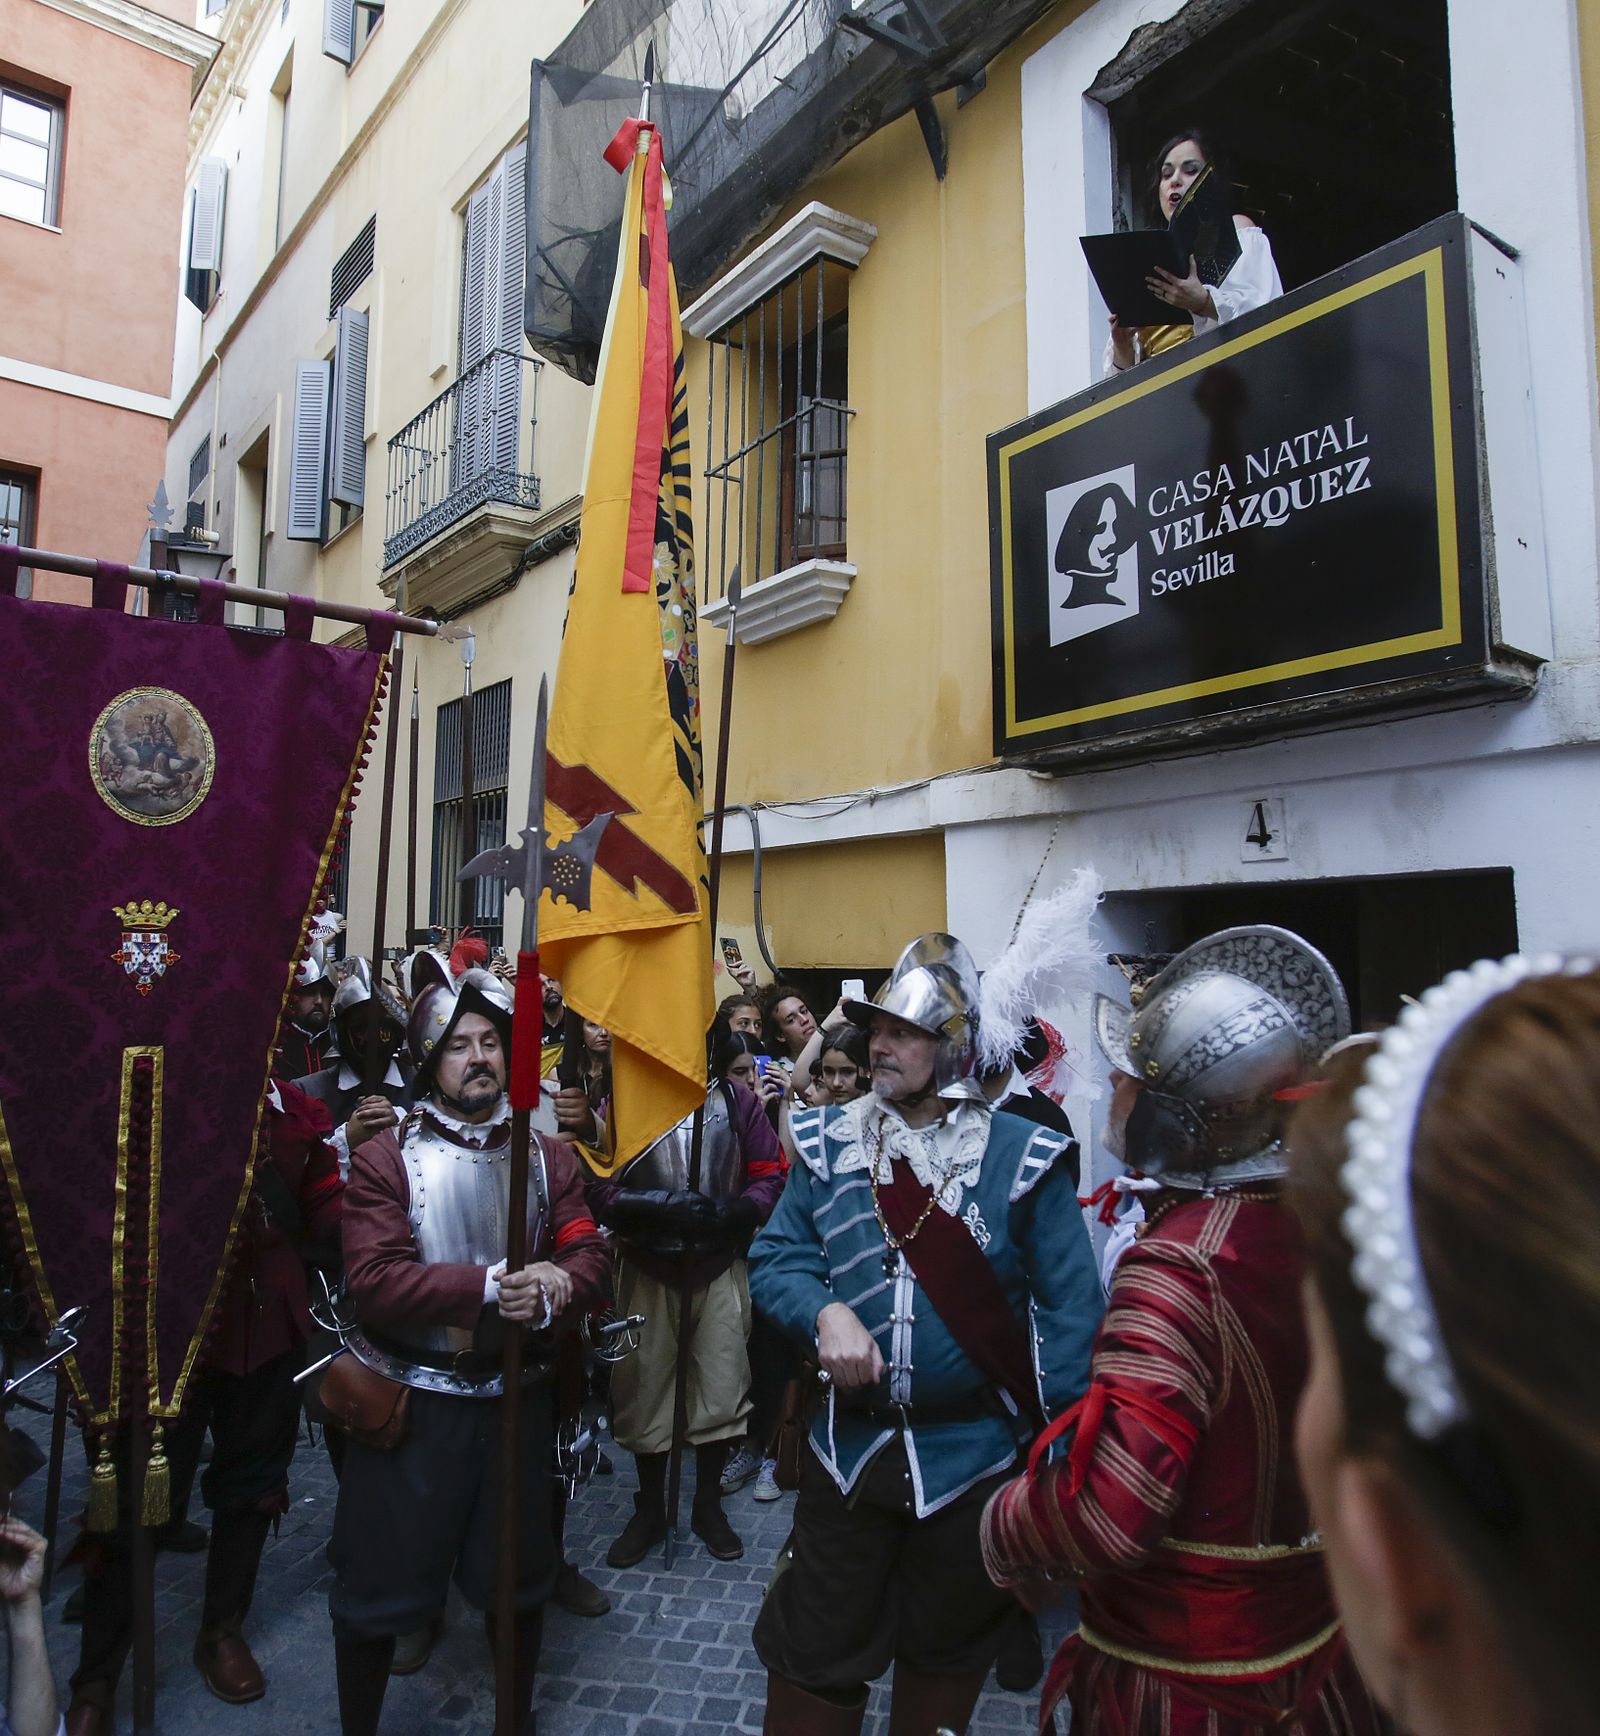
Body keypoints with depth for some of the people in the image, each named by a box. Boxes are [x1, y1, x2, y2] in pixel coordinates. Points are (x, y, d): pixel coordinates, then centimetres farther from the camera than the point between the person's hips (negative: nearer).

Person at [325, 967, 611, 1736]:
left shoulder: (546, 1156, 2)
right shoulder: (384, 1158, -10)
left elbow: (593, 1260, -6)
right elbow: (374, 1280, -21)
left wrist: (551, 1289, -27)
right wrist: (490, 1286, -29)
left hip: (515, 1396, 3)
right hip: (409, 1402, -3)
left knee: (515, 1577, 19)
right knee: (379, 1585, 12)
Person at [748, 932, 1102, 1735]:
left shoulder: (1022, 1156, -11)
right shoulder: (830, 1144, -3)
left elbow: (1070, 1304, -9)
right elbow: (774, 1256, -1)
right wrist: (825, 1313, -21)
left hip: (973, 1454, -1)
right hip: (849, 1445, 2)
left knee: (949, 1648, 22)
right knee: (815, 1650, 15)